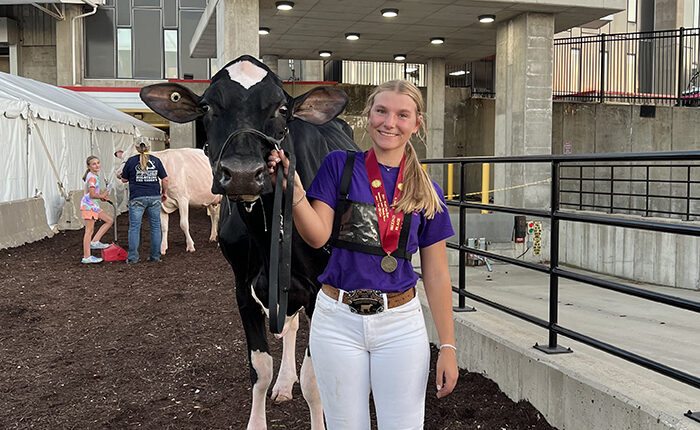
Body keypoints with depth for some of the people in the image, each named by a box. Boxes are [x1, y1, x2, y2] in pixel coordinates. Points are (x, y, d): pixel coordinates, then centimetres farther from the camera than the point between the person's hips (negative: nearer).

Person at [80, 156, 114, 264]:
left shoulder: (93, 176, 14)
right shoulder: (92, 177, -16)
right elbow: (92, 195, -21)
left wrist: (102, 195, 9)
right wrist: (102, 196, -4)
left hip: (93, 205, 10)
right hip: (89, 206, -10)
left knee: (109, 220, 11)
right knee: (89, 230, -6)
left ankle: (94, 242, 9)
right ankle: (86, 257, -2)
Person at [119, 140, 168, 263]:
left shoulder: (131, 161, 1)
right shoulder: (156, 160, 6)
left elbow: (124, 179, 8)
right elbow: (165, 179, 6)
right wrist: (164, 193, 19)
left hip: (137, 198, -2)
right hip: (154, 197, 2)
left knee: (134, 227, 2)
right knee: (155, 226, 9)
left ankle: (132, 257, 1)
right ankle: (155, 256, 12)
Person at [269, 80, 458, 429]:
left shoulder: (427, 190, 4)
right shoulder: (340, 165, 0)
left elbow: (436, 275, 5)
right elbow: (318, 237, -10)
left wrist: (447, 346, 2)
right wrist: (293, 189, -26)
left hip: (401, 322, 1)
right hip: (338, 319, -1)